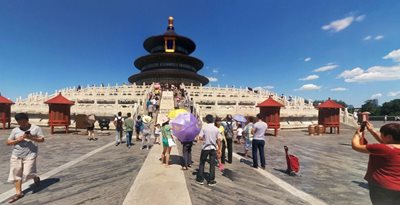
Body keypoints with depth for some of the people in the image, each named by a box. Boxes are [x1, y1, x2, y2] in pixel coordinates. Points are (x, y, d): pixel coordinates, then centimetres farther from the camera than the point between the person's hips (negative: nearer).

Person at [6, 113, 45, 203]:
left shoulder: (36, 128, -3)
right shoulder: (15, 130, 6)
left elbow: (42, 139, -6)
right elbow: (8, 142, 7)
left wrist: (31, 138, -21)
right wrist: (17, 140, -12)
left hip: (30, 155, -4)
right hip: (16, 155, 4)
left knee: (27, 173, -6)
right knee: (16, 174, 9)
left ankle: (36, 178, 28)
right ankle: (18, 193, 23)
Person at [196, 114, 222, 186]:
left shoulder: (204, 127, -9)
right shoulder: (216, 129, -2)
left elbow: (200, 137, -14)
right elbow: (219, 140, -2)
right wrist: (219, 149, 7)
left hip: (205, 147, -2)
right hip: (213, 148, 2)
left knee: (202, 163, 12)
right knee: (212, 164, 8)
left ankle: (200, 179, 19)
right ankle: (211, 181, 15)